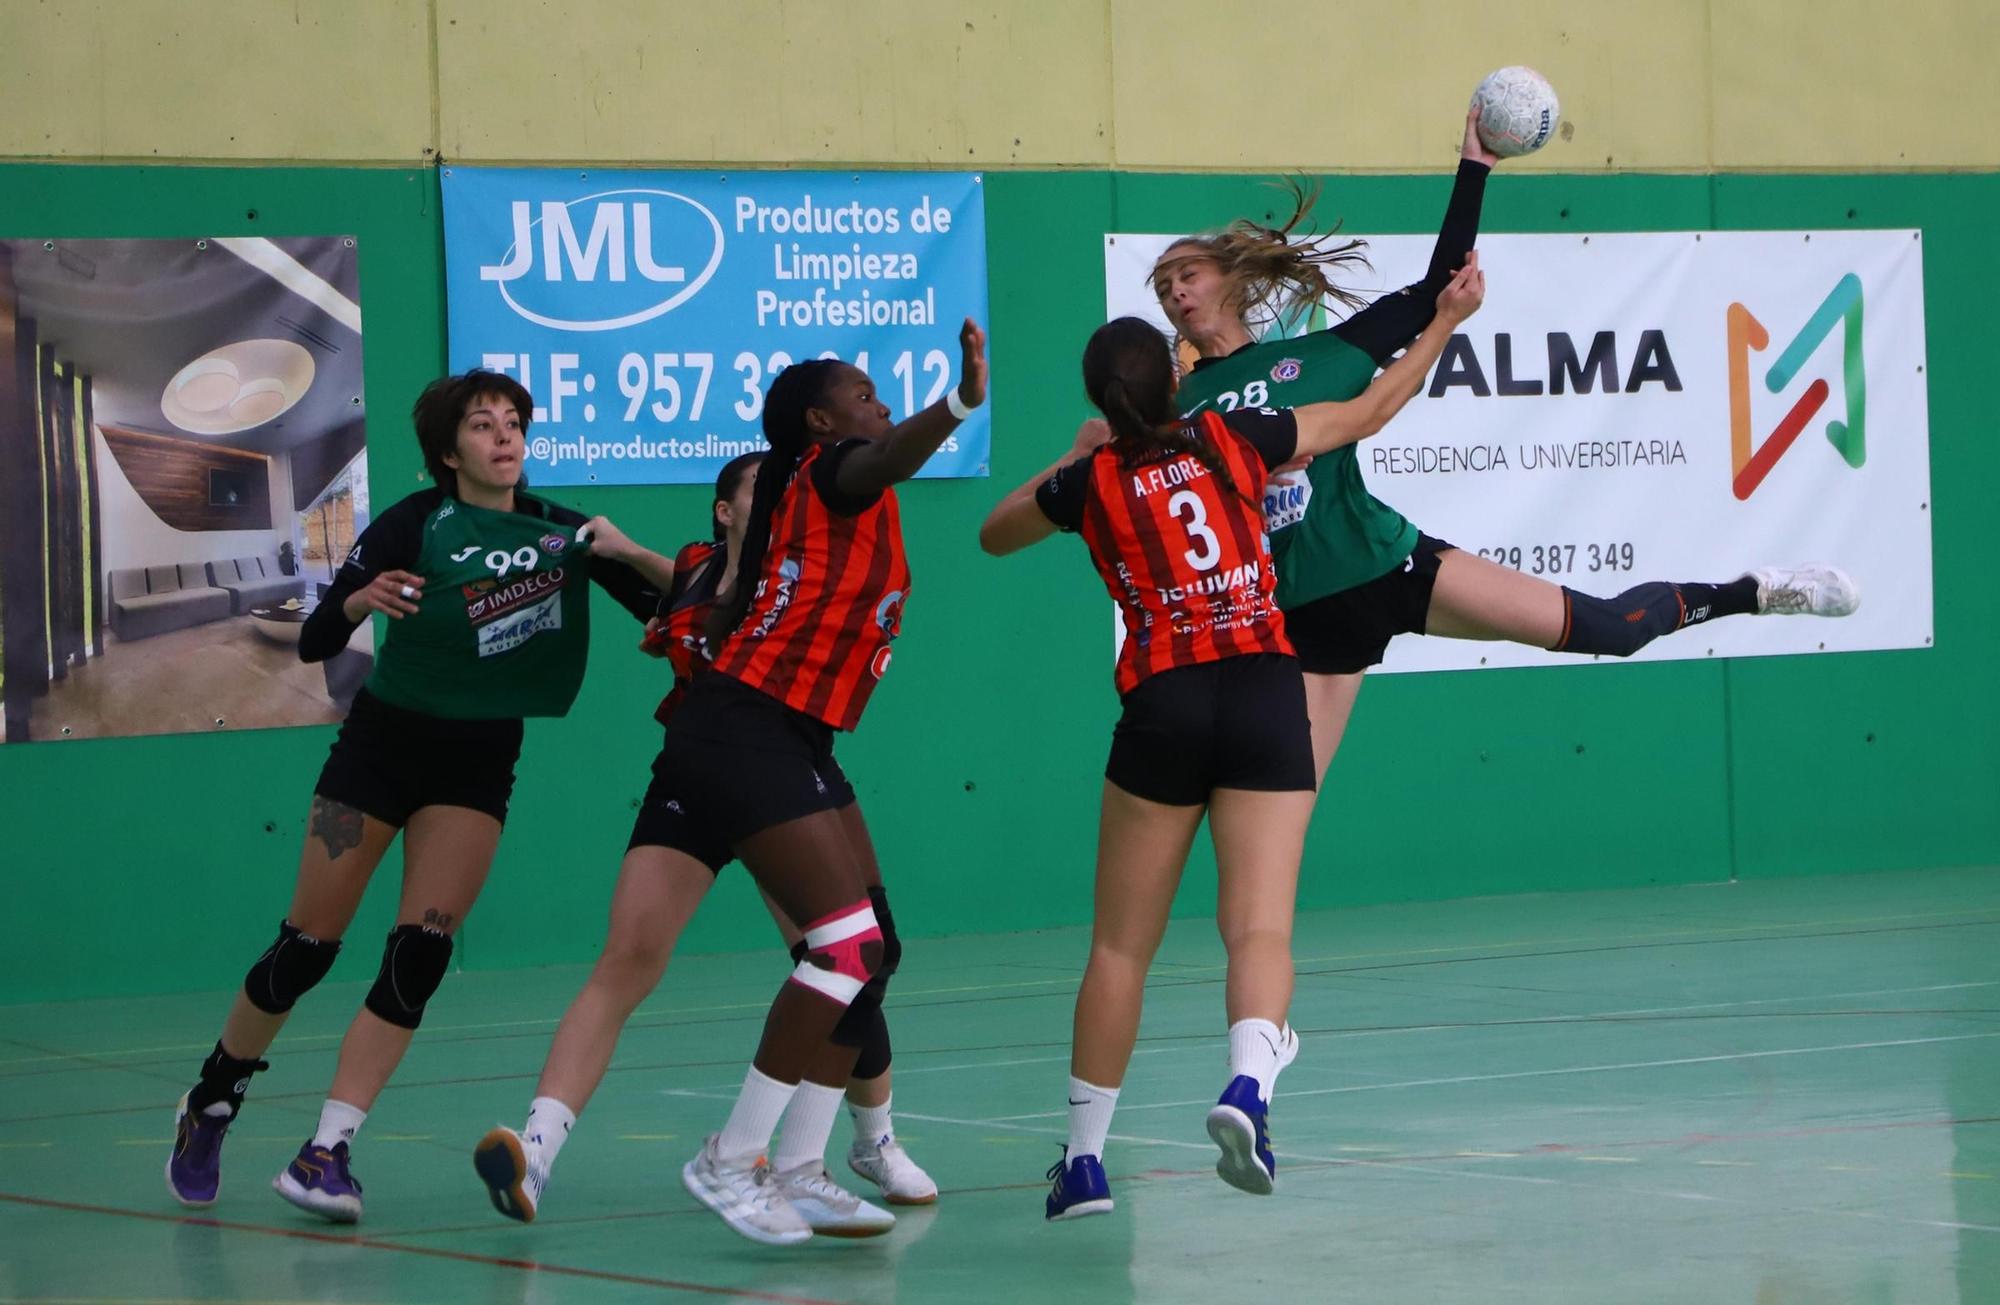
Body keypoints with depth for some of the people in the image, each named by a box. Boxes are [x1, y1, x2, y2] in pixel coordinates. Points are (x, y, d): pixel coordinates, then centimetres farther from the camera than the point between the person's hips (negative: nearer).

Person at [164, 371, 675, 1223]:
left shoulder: (562, 532, -2)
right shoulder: (416, 525, -11)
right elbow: (314, 643, -13)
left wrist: (631, 556, -23)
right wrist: (361, 599, -34)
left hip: (479, 762, 2)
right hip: (383, 739, -2)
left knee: (420, 954, -12)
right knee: (306, 947, -1)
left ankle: (326, 1152, -11)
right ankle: (209, 1105, 21)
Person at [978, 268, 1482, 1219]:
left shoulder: (1091, 483, 5)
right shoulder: (1234, 438, 6)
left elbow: (994, 535, 25)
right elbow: (1369, 413, 20)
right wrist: (1445, 321, 31)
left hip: (1162, 708, 0)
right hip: (1266, 693, 0)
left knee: (1120, 948, 8)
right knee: (1260, 927, -7)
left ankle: (1085, 1157, 9)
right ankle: (1247, 1084, -35)